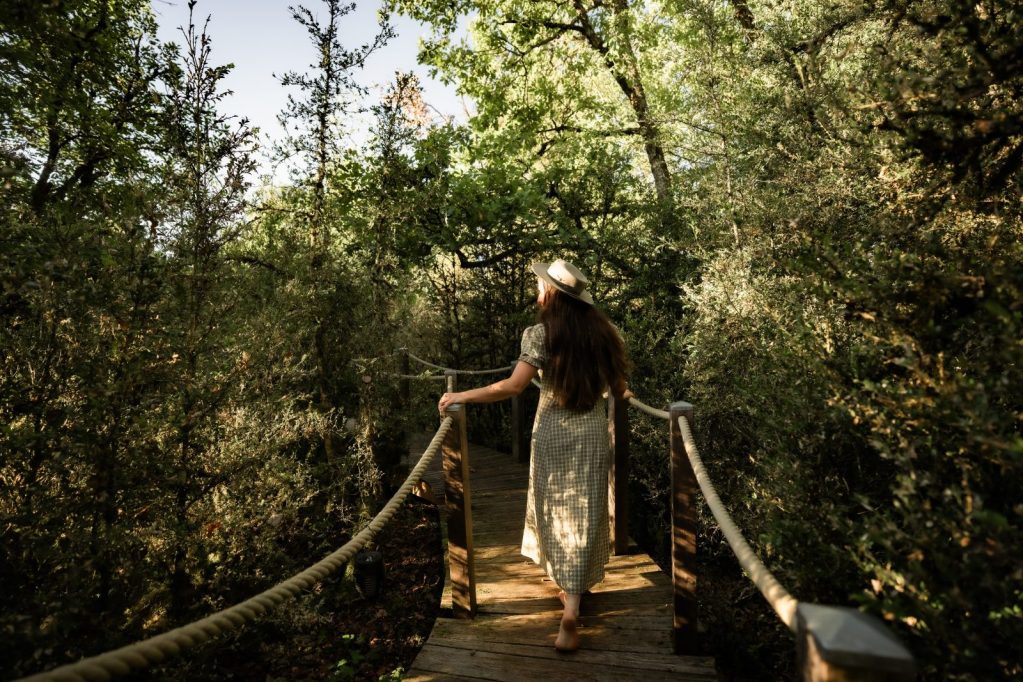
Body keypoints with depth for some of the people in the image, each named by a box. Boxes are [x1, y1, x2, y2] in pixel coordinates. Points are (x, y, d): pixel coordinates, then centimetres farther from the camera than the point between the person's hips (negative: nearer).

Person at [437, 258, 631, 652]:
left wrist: (462, 397, -13)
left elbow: (513, 386, -20)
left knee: (554, 512, 16)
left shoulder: (540, 333, -11)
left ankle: (569, 588, 33)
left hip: (553, 433, -2)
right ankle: (572, 607, 1)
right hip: (592, 433, 3)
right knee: (582, 516, 7)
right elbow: (618, 386, 6)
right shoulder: (601, 331, 0)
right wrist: (621, 394, 30)